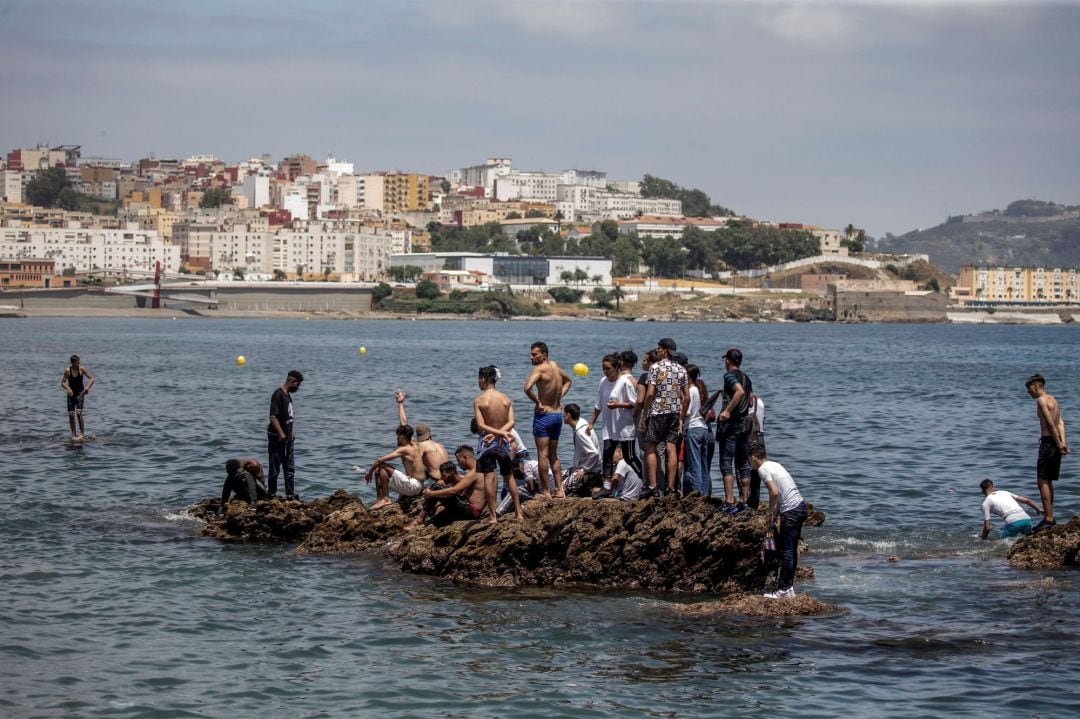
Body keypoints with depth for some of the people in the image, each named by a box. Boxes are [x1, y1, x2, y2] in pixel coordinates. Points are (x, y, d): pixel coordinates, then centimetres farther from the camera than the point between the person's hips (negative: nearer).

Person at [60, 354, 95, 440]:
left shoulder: (82, 369, -8)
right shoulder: (67, 370, -6)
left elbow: (92, 379, -7)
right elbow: (62, 383, -4)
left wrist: (87, 387, -25)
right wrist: (68, 388, -24)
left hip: (80, 393, -2)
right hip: (71, 394, 2)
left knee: (79, 413, -17)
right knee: (71, 414, 0)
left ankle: (82, 434, -14)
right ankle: (73, 434, 9)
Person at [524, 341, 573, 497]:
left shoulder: (540, 369, -16)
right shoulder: (555, 366, 8)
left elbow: (528, 388, -32)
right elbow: (568, 381, 28)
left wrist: (537, 403, -17)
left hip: (544, 414, -8)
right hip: (558, 413, 8)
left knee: (543, 455, -2)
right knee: (553, 455, 16)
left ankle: (545, 491, -1)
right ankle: (559, 490, 14)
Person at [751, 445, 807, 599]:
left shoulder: (763, 469, -8)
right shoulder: (775, 465, 19)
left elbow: (774, 492, -18)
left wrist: (770, 512, -4)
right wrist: (776, 513, 16)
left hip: (791, 511, -9)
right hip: (800, 506, 9)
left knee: (786, 551, -7)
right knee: (791, 549, 14)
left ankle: (784, 589, -6)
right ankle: (790, 585, 18)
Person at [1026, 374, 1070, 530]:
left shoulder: (1041, 400, -10)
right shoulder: (1052, 399, 19)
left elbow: (1050, 424, -18)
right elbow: (1060, 422, 9)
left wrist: (1059, 445, -17)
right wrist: (1063, 442, -2)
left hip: (1048, 442, -10)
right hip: (1054, 443, 10)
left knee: (1042, 481, -8)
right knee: (1047, 481, 16)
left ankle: (1048, 519, -12)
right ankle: (1050, 517, 21)